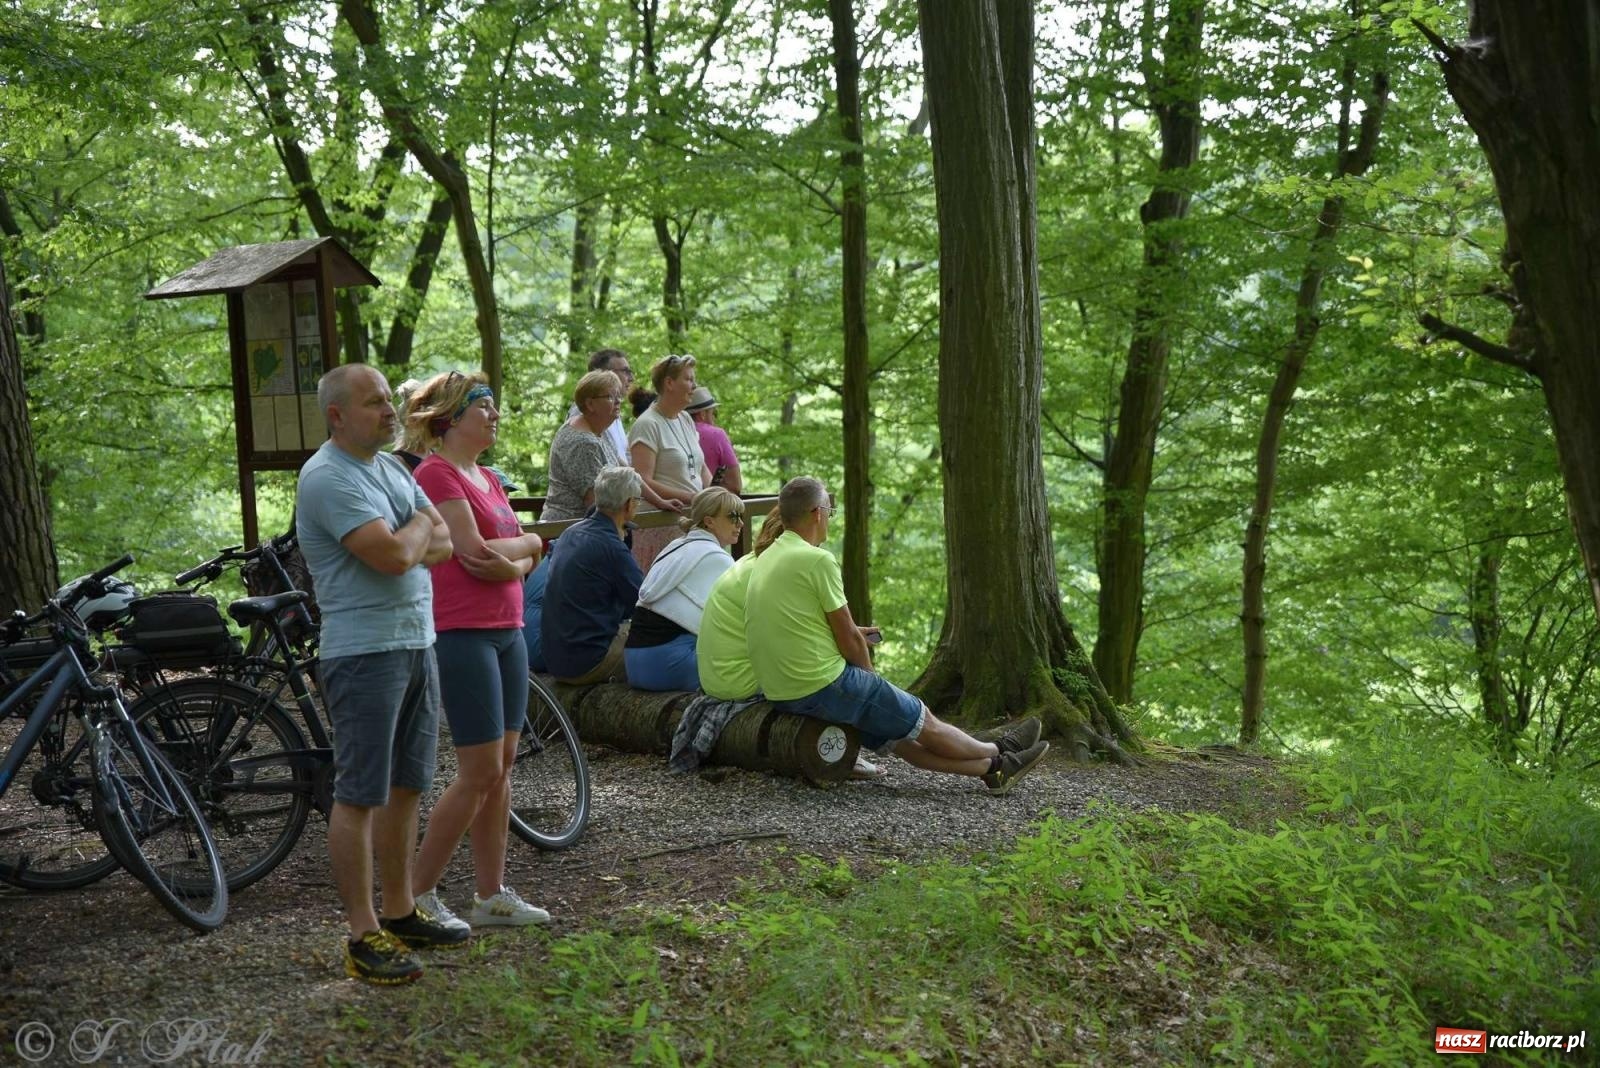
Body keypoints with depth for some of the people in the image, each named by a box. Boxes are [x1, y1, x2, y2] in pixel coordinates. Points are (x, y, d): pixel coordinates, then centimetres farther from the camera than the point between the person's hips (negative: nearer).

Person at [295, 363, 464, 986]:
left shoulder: (391, 467, 15)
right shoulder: (328, 477, -14)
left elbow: (443, 542, 11)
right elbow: (394, 555, -23)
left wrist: (403, 541, -10)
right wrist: (419, 526, -2)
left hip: (418, 643, 9)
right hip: (364, 651, -9)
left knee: (405, 788, 14)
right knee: (359, 795, -3)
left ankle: (400, 913, 25)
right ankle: (364, 935, 2)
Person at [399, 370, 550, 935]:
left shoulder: (488, 478, 17)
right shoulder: (434, 472, -11)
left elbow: (523, 561, 11)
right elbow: (475, 553, -18)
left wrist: (509, 557, -11)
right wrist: (527, 541, -1)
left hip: (505, 629, 9)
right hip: (462, 632, -9)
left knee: (501, 768, 10)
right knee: (481, 772, -6)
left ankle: (492, 895, 18)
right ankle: (417, 895, 5)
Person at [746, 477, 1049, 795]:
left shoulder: (765, 560, 10)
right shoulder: (818, 559, -16)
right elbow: (849, 643, -11)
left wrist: (850, 633, 28)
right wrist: (870, 678, 8)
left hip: (781, 694, 9)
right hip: (824, 684, -9)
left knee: (897, 738, 16)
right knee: (924, 723, 11)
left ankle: (993, 769, 26)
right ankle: (1000, 753, 30)